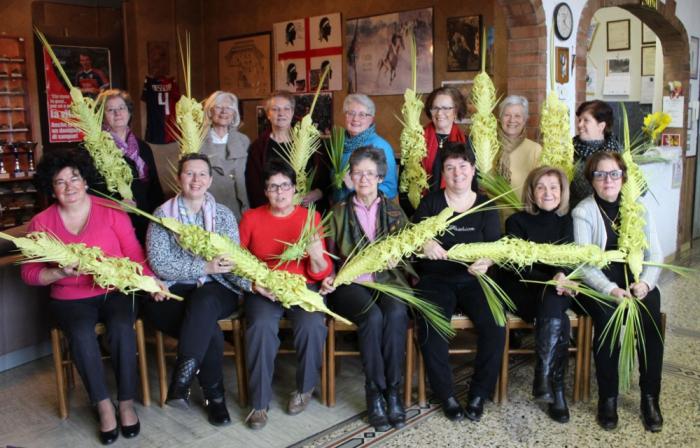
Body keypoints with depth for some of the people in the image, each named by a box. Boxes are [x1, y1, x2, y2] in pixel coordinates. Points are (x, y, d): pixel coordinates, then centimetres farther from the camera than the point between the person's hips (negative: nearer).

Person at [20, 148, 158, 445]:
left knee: (121, 328, -29)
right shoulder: (41, 223, 3)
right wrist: (60, 273, -19)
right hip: (69, 299, 1)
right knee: (81, 333, -29)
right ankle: (103, 406, -13)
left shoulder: (111, 211, 0)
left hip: (115, 292, 0)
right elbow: (29, 273, 0)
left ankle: (126, 402, -12)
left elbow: (134, 255, -3)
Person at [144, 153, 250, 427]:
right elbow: (159, 265, -10)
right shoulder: (162, 214, 2)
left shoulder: (223, 215, 7)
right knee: (210, 331, -30)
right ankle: (214, 395, -12)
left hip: (215, 292, 1)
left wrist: (251, 283, -22)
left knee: (203, 302, -35)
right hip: (172, 292, -1)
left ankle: (181, 382, -26)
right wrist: (205, 267, -21)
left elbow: (233, 263, -1)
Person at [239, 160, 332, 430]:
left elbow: (321, 273, 2)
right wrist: (253, 281, -13)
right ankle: (259, 402, -12)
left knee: (312, 325, -29)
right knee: (262, 327, -30)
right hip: (262, 290, 0)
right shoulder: (251, 218, 7)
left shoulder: (311, 217, 4)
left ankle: (305, 388, 0)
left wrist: (317, 258, -21)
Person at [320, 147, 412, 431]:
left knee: (396, 314, -32)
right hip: (350, 282, -1)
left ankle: (392, 390, -20)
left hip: (387, 279, 1)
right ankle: (374, 392, -18)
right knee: (372, 316, -32)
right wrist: (328, 276, -9)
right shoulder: (339, 211, 11)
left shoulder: (394, 211, 14)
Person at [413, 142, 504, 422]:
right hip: (436, 280, -1)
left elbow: (496, 247, -1)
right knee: (430, 327, -30)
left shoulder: (486, 207, 8)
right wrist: (424, 244, -24)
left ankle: (479, 394, -5)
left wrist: (487, 262, -25)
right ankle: (446, 394, -10)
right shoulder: (430, 202, 6)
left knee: (495, 325, -26)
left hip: (474, 281, 1)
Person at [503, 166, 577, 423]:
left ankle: (543, 380, -31)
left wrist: (561, 276, -21)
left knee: (552, 304, -34)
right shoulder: (517, 221, 2)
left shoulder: (566, 222, 13)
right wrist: (549, 280, -23)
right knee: (558, 320, -31)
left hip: (557, 288, 2)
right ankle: (557, 392, -27)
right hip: (523, 289, -2)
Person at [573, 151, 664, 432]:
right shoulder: (583, 211, -2)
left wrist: (646, 282, -16)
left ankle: (650, 397, -10)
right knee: (607, 317, -30)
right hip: (598, 283, -2)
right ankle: (607, 398, -14)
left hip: (636, 280, 3)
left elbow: (655, 254, 4)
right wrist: (611, 290, -25)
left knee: (650, 317, -26)